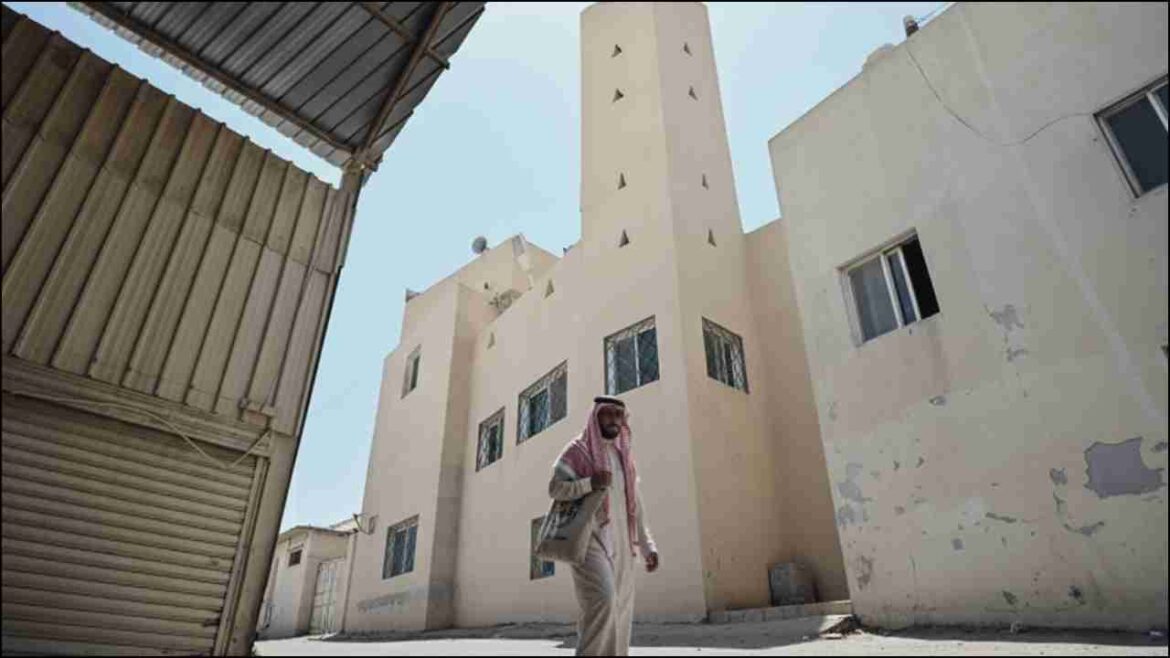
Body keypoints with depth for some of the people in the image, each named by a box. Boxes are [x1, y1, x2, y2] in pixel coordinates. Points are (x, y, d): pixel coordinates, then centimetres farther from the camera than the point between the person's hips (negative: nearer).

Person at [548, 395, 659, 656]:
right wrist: (590, 483, -21)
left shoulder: (624, 455, 19)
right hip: (589, 537, -6)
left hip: (620, 542, 6)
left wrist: (647, 545, 14)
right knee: (603, 599, -22)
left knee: (621, 608, 2)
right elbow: (555, 488, -6)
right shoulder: (578, 449, 2)